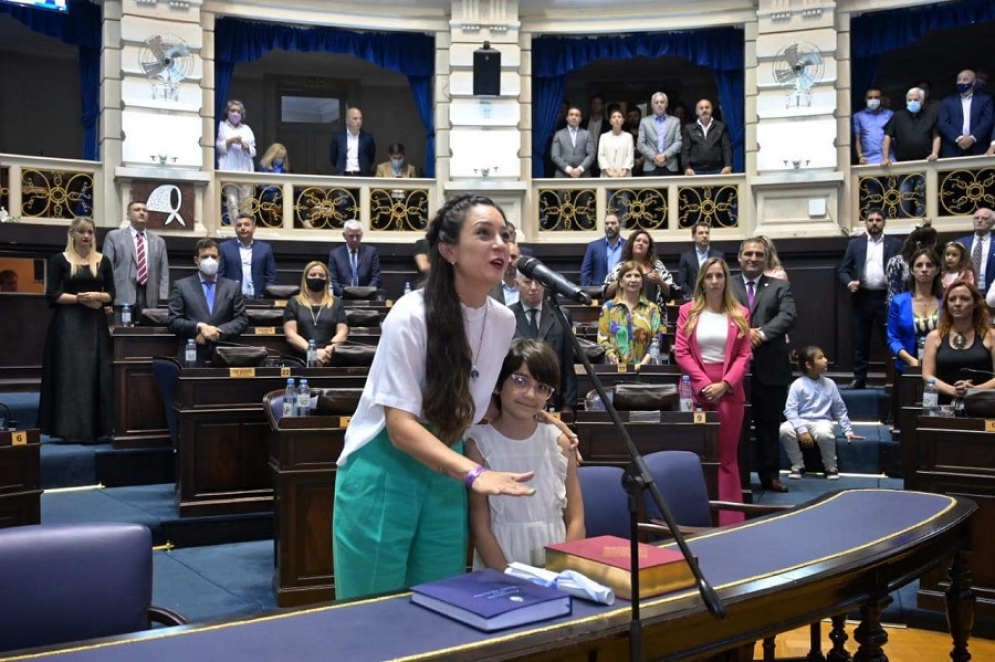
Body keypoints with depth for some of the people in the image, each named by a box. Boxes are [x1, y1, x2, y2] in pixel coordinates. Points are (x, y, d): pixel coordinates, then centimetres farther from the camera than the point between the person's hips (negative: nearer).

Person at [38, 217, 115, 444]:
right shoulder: (59, 260, 1)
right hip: (68, 324, -3)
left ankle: (94, 428, 6)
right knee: (70, 375, -7)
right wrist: (80, 299, -14)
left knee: (97, 375, 1)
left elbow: (111, 294, 8)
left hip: (96, 324, 3)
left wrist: (97, 296, -12)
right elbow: (52, 295, -5)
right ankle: (71, 429, -3)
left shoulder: (103, 261, 10)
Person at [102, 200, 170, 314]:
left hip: (149, 299, 3)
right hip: (122, 297, -2)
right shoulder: (114, 236, 10)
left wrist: (162, 300, 1)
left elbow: (164, 273, 13)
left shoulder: (158, 241, 18)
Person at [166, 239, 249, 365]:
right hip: (192, 356, -1)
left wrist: (217, 332, -9)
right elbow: (172, 322, 1)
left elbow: (242, 320, 6)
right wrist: (199, 327, -14)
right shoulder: (181, 286, 7)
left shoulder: (233, 287, 11)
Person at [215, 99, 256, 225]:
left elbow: (253, 152, 17)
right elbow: (218, 147, 2)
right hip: (229, 171, -3)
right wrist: (230, 141, -12)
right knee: (232, 202, -13)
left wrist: (246, 146, -4)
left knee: (246, 203, -4)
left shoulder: (246, 129, 21)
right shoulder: (221, 126, 12)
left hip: (245, 170, 3)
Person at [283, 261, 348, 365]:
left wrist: (329, 349, -11)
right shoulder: (294, 303, 15)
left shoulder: (336, 303, 18)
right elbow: (290, 334, 3)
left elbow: (342, 333, 8)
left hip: (329, 358, 1)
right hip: (301, 358, 0)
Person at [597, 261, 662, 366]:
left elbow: (656, 339, 5)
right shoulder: (608, 307, 10)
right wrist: (616, 363, -10)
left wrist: (645, 362, -10)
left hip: (643, 367, 1)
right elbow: (602, 339, 4)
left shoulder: (651, 308, 13)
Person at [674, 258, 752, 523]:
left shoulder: (740, 314, 6)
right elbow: (681, 352, 0)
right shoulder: (688, 311, 6)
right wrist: (704, 383, -10)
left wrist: (724, 384, -12)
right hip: (697, 389, 0)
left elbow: (744, 356, 2)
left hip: (729, 390, 0)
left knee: (727, 458, 3)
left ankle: (730, 522, 6)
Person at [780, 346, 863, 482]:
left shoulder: (829, 384, 6)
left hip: (822, 422, 1)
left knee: (824, 433, -37)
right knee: (785, 429, -34)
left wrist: (848, 431, 9)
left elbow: (840, 410, 14)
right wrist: (802, 430, -22)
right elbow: (790, 410, -12)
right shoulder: (797, 385, -6)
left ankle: (831, 466, -7)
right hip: (801, 422, -1)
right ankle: (798, 465, -8)